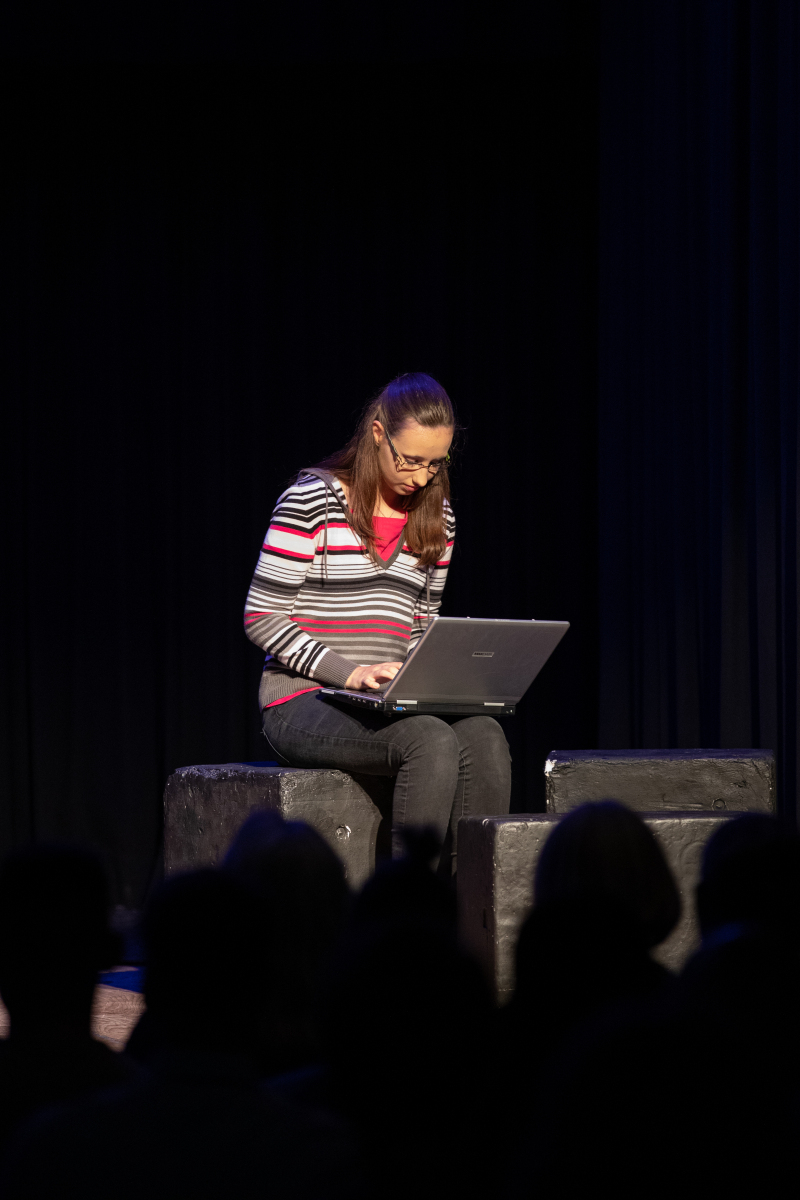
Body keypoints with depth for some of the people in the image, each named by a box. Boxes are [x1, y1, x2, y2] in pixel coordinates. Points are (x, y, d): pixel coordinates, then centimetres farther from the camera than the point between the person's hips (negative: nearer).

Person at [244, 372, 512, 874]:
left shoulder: (436, 517, 12)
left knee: (484, 734, -25)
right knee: (431, 740, -32)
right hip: (303, 705, -5)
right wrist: (347, 672, -19)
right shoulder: (313, 499, -7)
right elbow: (262, 617, -9)